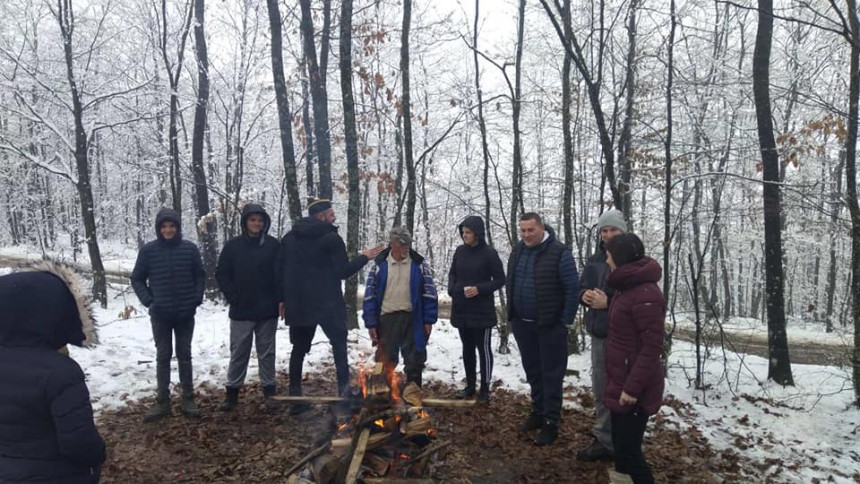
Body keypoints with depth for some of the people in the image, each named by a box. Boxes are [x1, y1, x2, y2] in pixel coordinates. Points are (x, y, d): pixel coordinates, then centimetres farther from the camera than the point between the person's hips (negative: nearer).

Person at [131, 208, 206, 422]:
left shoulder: (190, 248, -3)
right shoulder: (148, 250, -4)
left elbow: (200, 275, 6)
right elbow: (137, 278, 4)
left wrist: (197, 298, -5)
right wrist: (148, 300, -6)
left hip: (186, 314, 0)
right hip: (160, 315, 0)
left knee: (185, 355, 10)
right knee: (163, 357, 9)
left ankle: (188, 399, 18)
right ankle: (162, 401, 18)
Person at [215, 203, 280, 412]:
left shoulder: (273, 244, -1)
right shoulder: (233, 245, 0)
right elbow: (221, 274, 3)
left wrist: (278, 299, -4)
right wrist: (232, 298, -4)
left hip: (268, 311, 0)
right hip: (241, 311, 0)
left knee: (267, 353, 9)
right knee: (238, 353, 8)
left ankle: (269, 391, 19)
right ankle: (232, 392, 19)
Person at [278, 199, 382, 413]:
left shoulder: (289, 237, 9)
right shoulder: (331, 238, -10)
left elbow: (281, 270, 8)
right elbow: (343, 271, -10)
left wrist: (283, 299, 12)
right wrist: (364, 257, 4)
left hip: (297, 304, 5)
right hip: (328, 304, -5)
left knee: (299, 349, 11)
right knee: (339, 345, 7)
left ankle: (295, 399, 12)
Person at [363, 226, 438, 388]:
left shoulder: (419, 263, 0)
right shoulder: (380, 264, 1)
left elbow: (429, 292, 0)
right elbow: (370, 294, 2)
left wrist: (429, 320, -4)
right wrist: (371, 323, -2)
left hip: (412, 319, 0)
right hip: (387, 318, 0)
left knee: (414, 361, 8)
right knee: (385, 363, 9)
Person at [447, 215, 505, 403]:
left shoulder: (489, 253, -10)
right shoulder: (460, 251, 4)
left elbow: (500, 280, -7)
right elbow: (452, 273, 16)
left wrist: (479, 289, -18)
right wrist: (452, 289, -2)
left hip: (482, 310, -5)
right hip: (461, 309, 5)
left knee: (483, 348, 4)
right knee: (467, 348, 14)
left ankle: (485, 388, 15)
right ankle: (470, 385, 26)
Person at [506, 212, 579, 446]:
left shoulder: (559, 253, -14)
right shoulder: (518, 250, 5)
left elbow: (572, 289, -12)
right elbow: (510, 283, 15)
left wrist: (566, 321, -12)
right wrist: (512, 314, 11)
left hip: (550, 326, -6)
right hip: (522, 325, 6)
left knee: (551, 375, 3)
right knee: (532, 372, 17)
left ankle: (551, 423, 13)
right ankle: (538, 412, 32)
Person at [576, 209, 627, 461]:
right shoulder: (594, 260, 12)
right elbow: (581, 288, 17)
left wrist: (607, 302, -20)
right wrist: (585, 295, -5)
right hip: (598, 333, 8)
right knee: (600, 388, 16)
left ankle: (607, 442, 11)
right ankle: (605, 436, 31)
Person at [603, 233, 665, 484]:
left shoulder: (645, 294, -22)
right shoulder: (628, 287, 10)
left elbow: (652, 347, -24)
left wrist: (633, 388, -23)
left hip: (633, 389, -10)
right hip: (621, 382, 10)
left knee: (628, 450, -1)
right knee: (620, 444, 19)